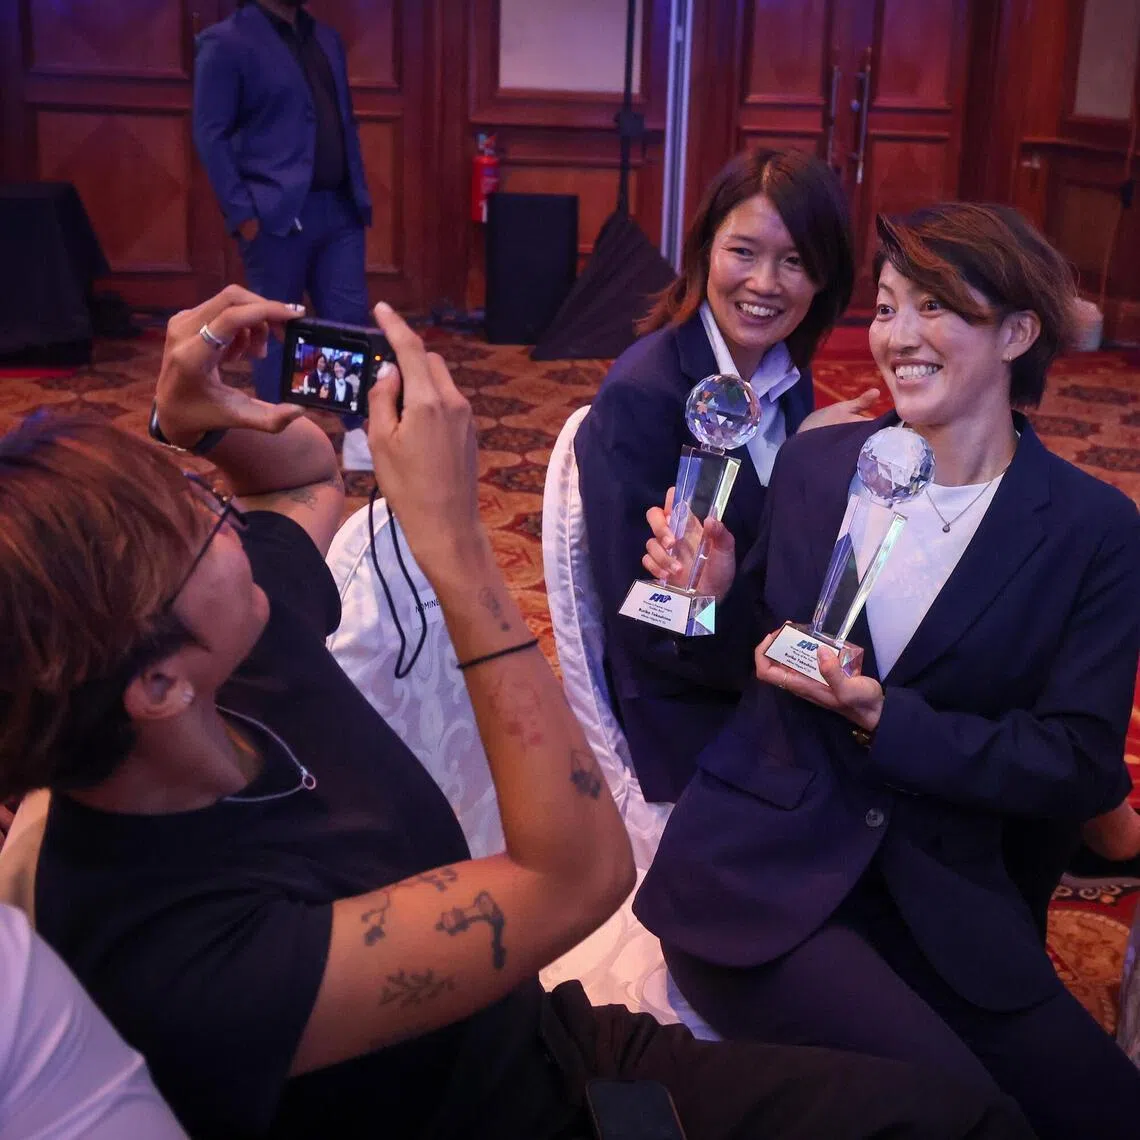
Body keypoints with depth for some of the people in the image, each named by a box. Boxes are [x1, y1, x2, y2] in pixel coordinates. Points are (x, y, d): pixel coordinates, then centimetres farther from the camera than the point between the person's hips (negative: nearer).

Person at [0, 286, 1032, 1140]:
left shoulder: (243, 628, -11)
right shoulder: (187, 959, -34)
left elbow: (309, 475, 12)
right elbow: (581, 872, -34)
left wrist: (198, 421, -12)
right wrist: (453, 537, -35)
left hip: (555, 1039, 7)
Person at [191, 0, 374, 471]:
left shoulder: (326, 39, 15)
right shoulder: (226, 43, -6)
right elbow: (210, 135, -9)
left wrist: (359, 193, 10)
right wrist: (242, 212, -14)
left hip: (338, 208, 6)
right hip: (276, 214, -6)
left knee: (349, 319, 4)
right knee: (275, 330, 5)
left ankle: (357, 437, 13)